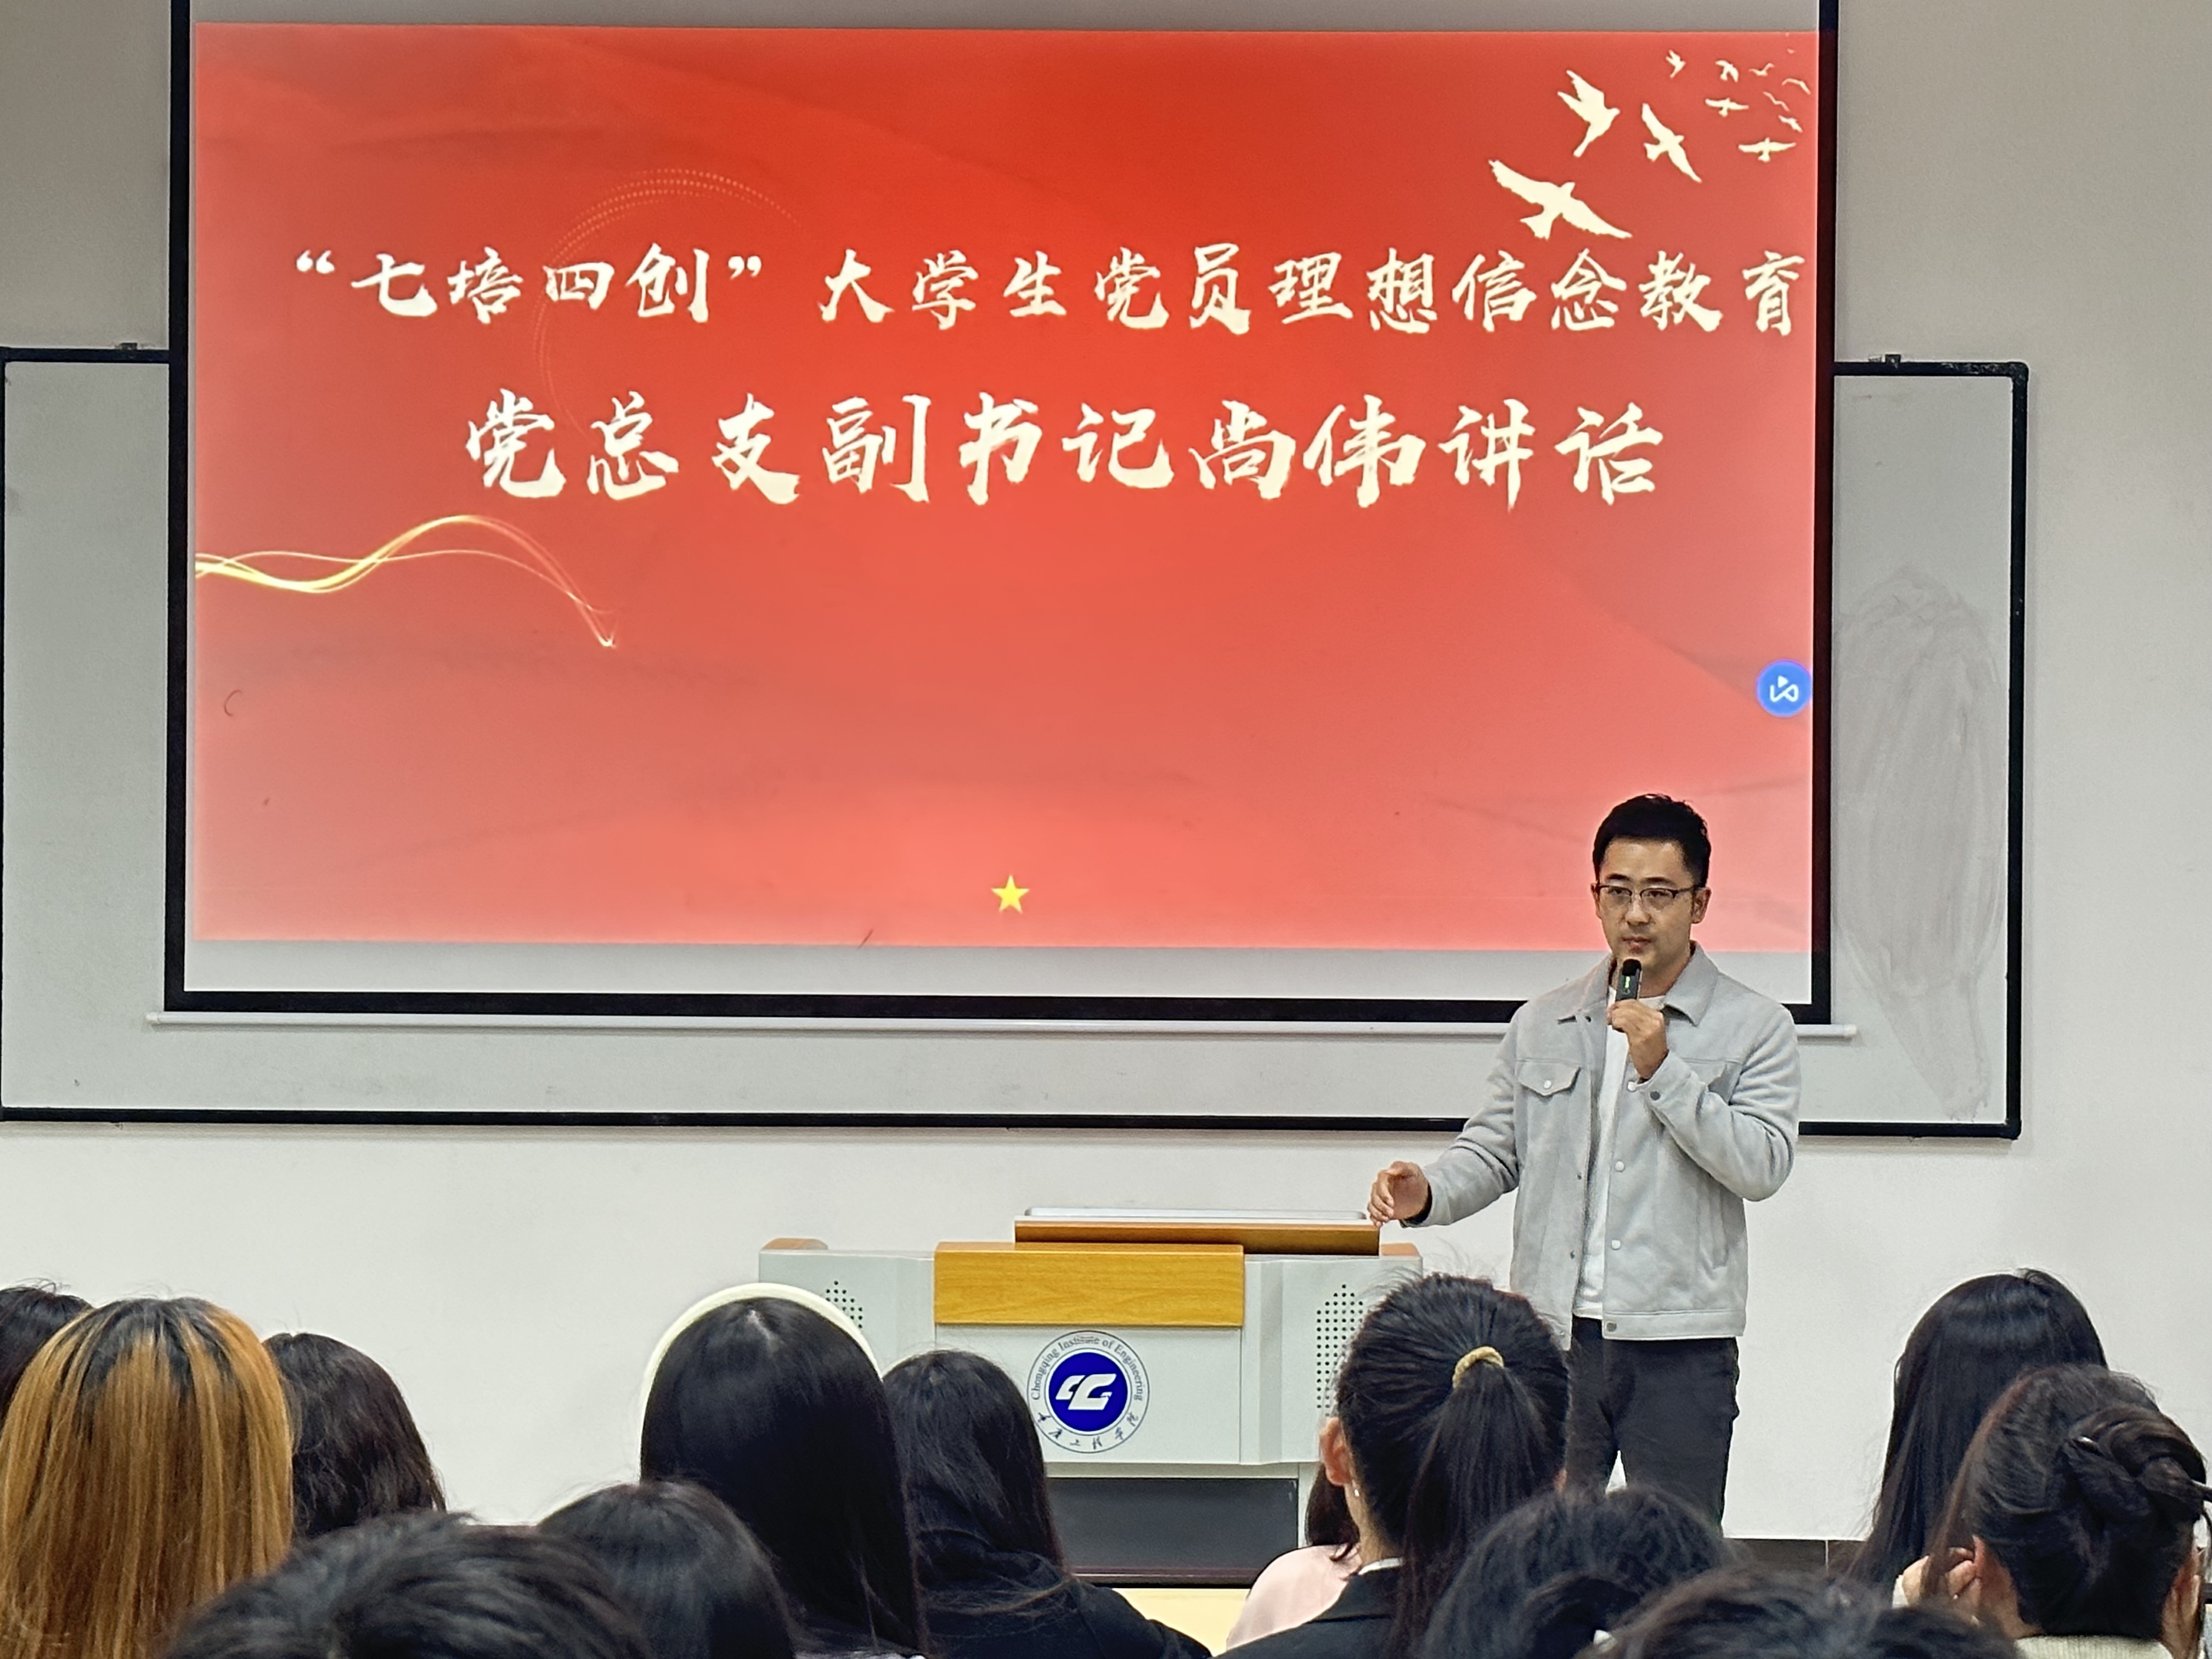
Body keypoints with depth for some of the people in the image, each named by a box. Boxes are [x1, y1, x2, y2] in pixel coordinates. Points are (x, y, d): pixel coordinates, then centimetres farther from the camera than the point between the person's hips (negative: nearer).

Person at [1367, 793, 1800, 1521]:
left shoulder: (1754, 1027, 2)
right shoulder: (1542, 1024, 13)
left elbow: (1764, 1165, -9)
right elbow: (1493, 1148, 12)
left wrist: (1663, 1071, -15)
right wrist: (1427, 1194, -9)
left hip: (1679, 1349, -3)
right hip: (1554, 1335, 3)